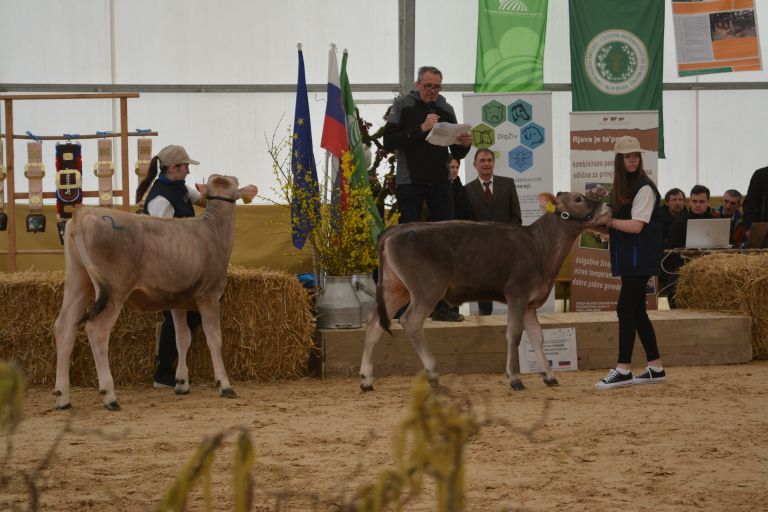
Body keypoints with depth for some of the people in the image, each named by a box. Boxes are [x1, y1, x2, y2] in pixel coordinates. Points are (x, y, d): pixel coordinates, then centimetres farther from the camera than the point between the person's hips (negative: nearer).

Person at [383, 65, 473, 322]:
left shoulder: (446, 110, 10)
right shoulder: (403, 106, -1)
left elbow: (456, 154, 13)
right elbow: (389, 142, -12)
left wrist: (464, 145, -9)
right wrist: (420, 129, -19)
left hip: (440, 183, 4)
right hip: (410, 183, -4)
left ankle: (440, 305, 4)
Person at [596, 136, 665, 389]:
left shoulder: (644, 188, -11)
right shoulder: (622, 187, 15)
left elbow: (636, 226, -18)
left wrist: (607, 221, -15)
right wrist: (603, 226, -1)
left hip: (640, 257, -9)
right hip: (628, 257, 9)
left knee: (626, 309, -11)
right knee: (637, 312, 10)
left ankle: (623, 369, -10)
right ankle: (655, 368, 15)